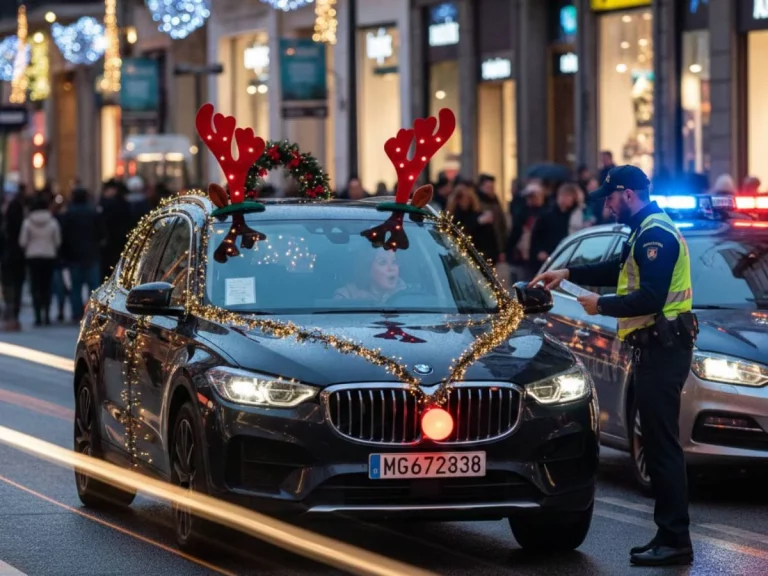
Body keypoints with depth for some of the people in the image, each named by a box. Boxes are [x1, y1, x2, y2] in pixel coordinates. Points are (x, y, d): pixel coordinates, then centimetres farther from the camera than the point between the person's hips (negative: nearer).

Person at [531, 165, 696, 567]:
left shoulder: (656, 234, -16)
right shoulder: (647, 231, 18)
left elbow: (650, 298, -22)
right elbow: (619, 270, 32)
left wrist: (601, 306, -11)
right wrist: (569, 273, 26)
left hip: (663, 348, -11)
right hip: (656, 347, 11)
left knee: (663, 444, -10)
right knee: (658, 443, 11)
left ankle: (675, 540, -10)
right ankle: (669, 535, 13)